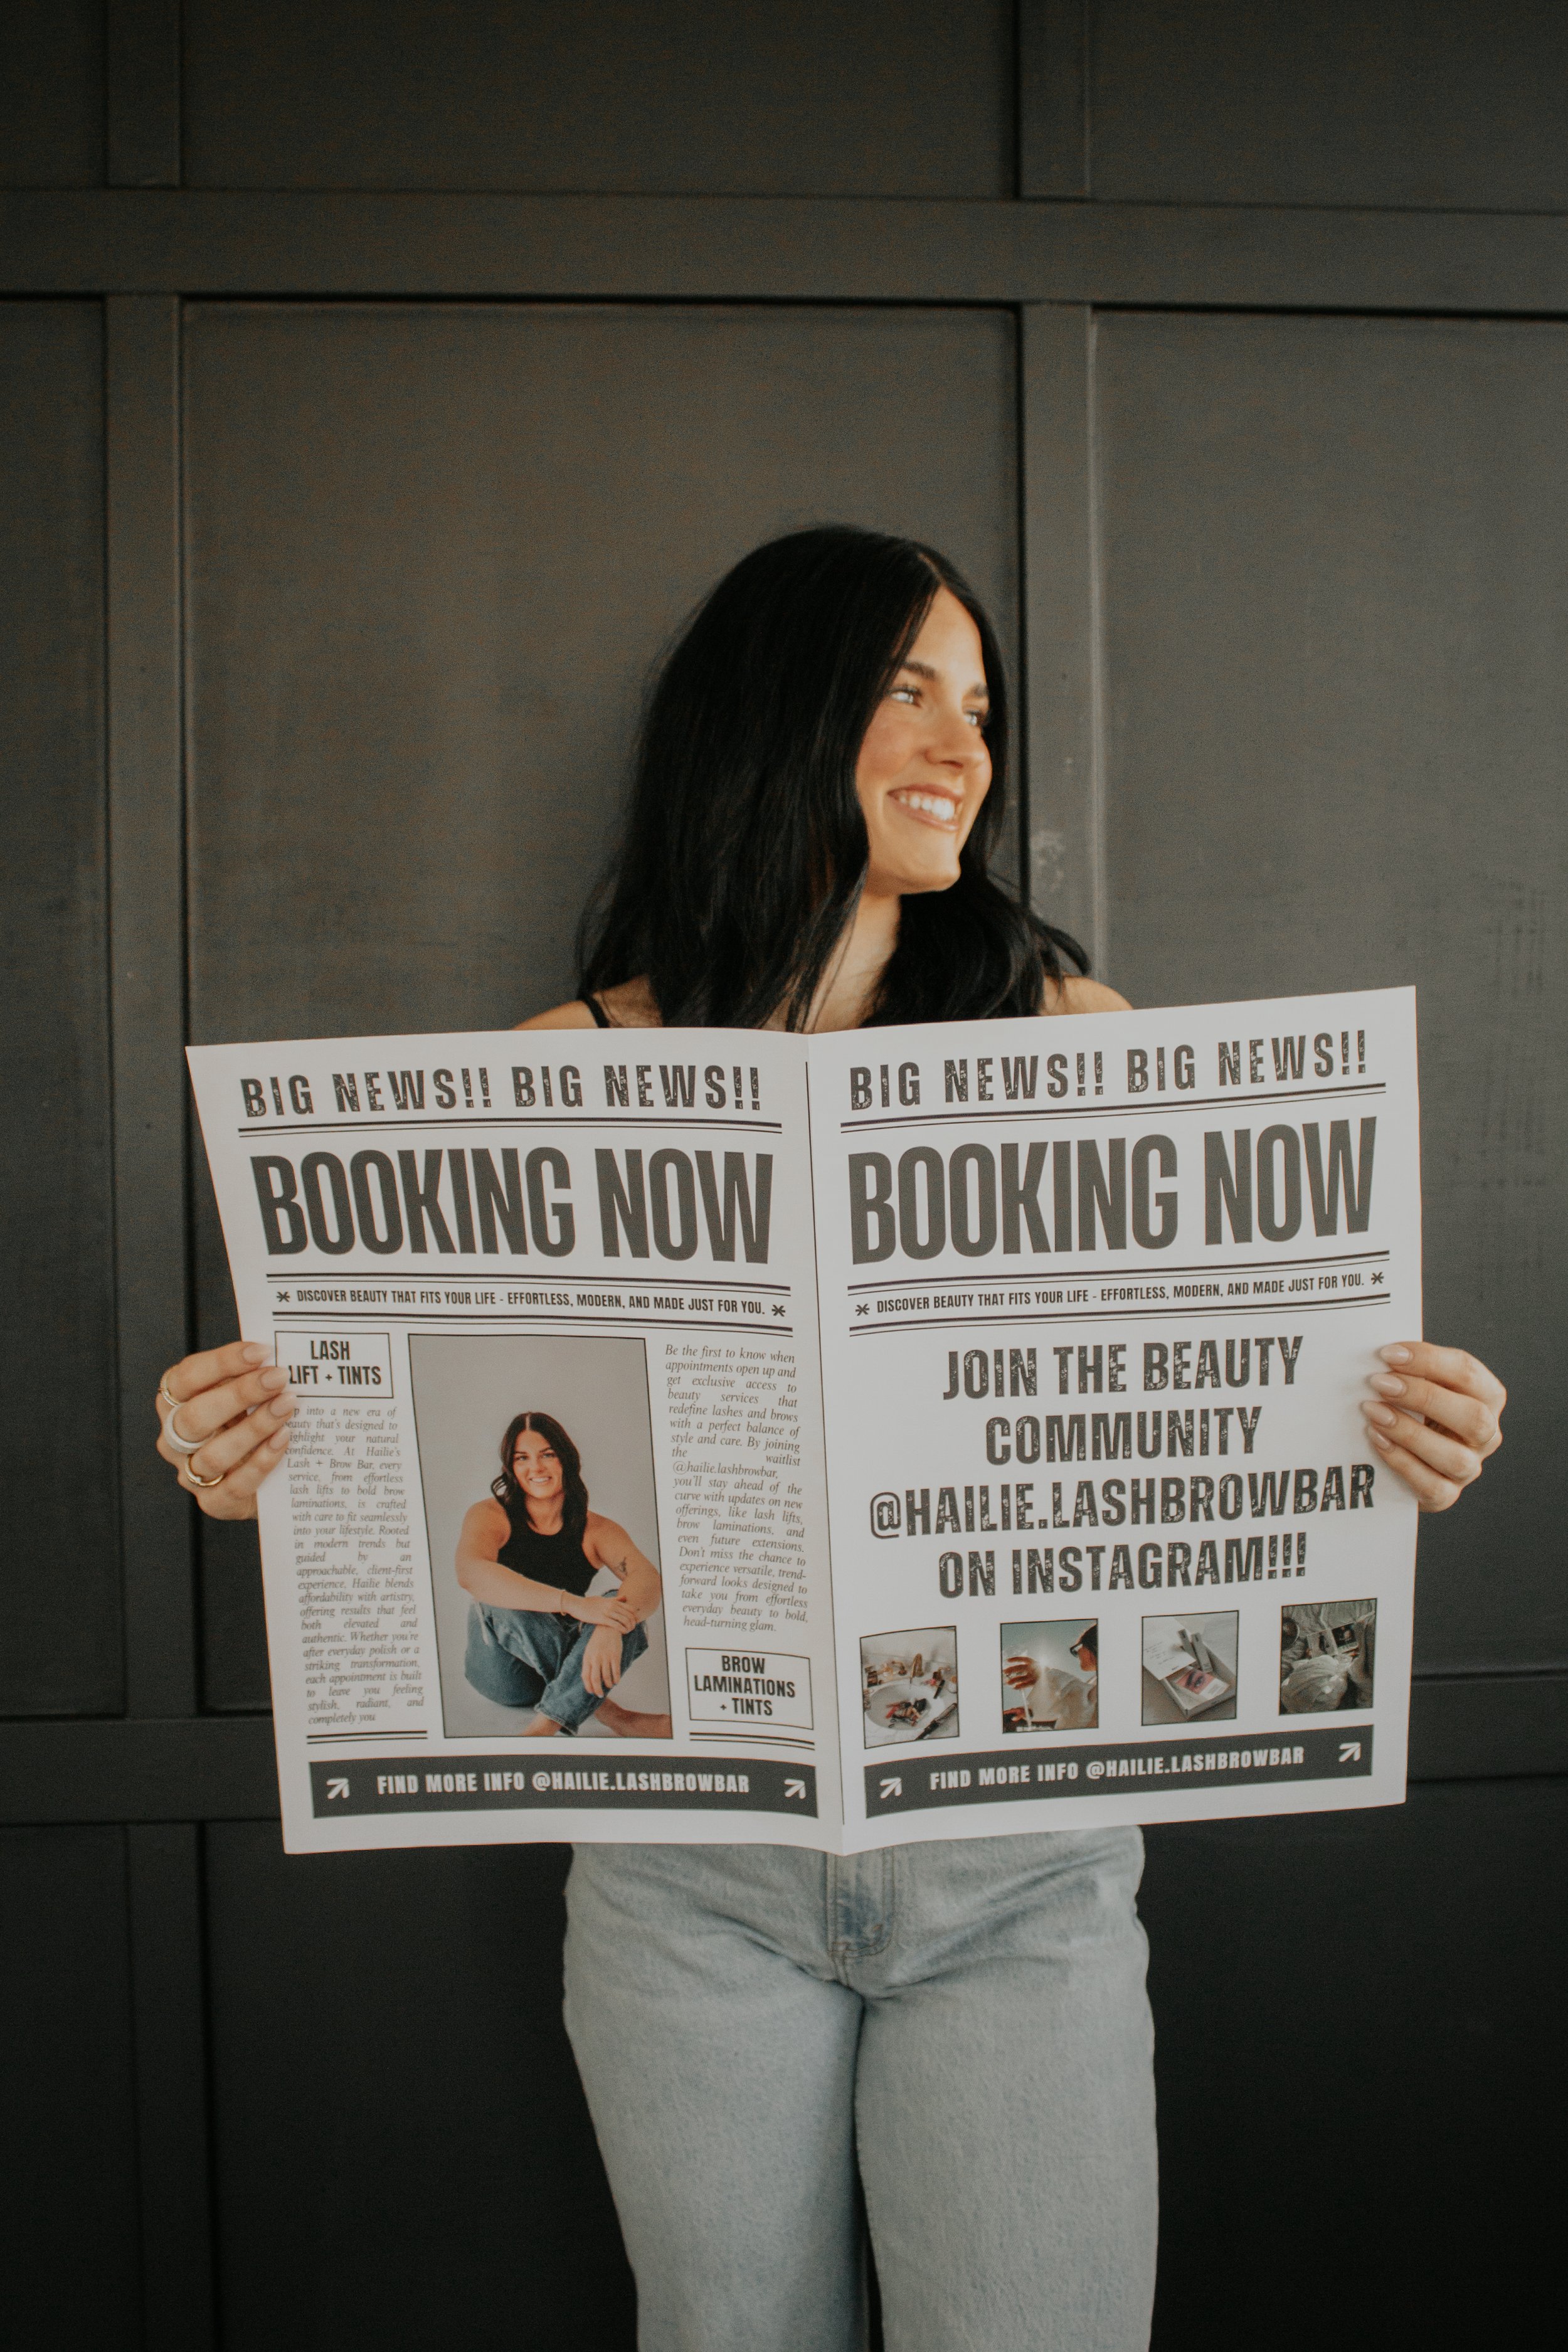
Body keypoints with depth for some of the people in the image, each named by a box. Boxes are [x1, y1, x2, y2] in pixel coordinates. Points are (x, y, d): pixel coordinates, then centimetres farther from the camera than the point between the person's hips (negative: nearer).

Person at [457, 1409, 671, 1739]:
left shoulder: (596, 1530, -1)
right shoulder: (490, 1516, -9)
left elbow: (649, 1579, -20)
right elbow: (469, 1572, -33)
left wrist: (611, 1627, -45)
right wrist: (574, 1604, -42)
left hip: (563, 1669, 2)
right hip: (502, 1672, -2)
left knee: (622, 1610, -25)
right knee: (502, 1597, -30)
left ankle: (543, 1728, -39)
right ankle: (610, 1715, -29)